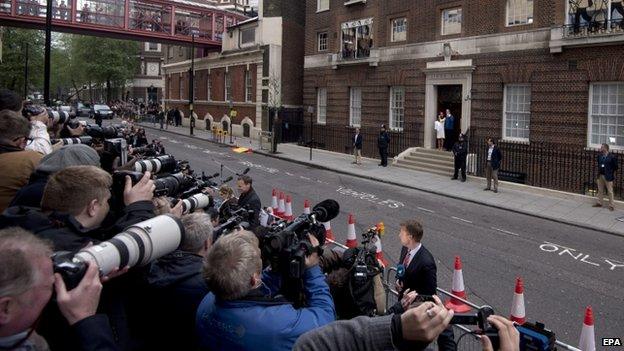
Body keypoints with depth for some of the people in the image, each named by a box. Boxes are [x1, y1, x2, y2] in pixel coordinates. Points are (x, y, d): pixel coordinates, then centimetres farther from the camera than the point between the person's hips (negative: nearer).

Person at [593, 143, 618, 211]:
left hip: (608, 177, -6)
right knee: (600, 190, 16)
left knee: (610, 191, 1)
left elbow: (615, 167, -7)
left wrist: (613, 176, -4)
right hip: (600, 176, 6)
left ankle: (611, 205, 7)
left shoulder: (612, 157, -13)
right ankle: (600, 203, 28)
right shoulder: (599, 156, 3)